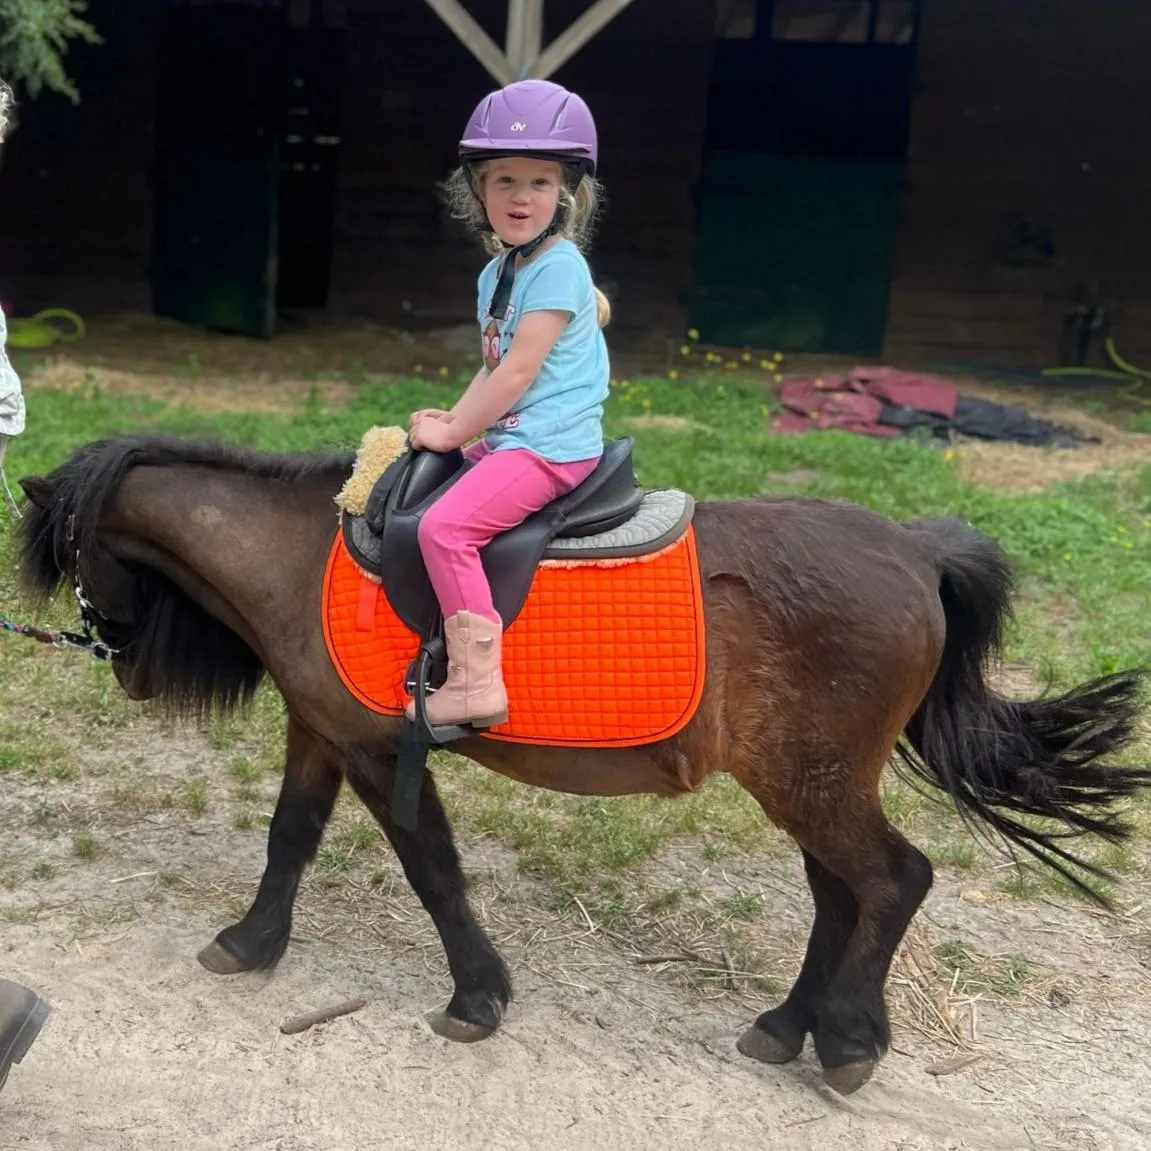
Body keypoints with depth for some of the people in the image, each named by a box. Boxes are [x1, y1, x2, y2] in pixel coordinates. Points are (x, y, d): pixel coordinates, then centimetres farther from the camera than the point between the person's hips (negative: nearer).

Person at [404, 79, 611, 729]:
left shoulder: (558, 267, -16)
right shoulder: (498, 272, 13)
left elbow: (518, 371, -20)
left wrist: (453, 433, -13)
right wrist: (455, 422, 4)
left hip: (550, 446, -11)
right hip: (507, 435, 11)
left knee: (445, 526, -25)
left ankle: (477, 682, -21)